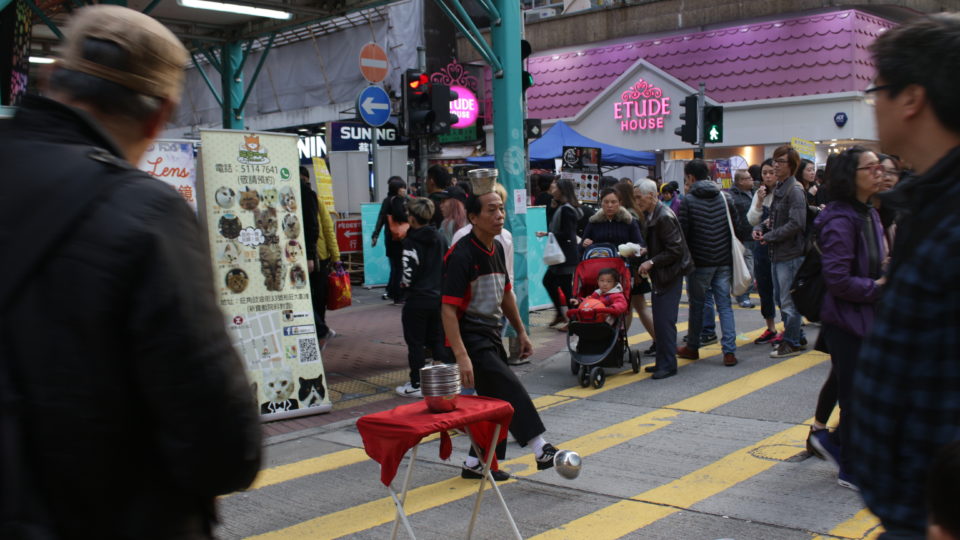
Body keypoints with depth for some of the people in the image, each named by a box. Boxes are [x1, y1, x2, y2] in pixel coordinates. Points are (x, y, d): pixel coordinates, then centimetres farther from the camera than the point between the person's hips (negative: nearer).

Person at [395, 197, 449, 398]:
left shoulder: (411, 242, -15)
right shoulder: (440, 239, 6)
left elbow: (408, 274, -18)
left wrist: (403, 283, 2)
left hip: (416, 300, -6)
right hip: (438, 297, 7)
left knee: (415, 343, 3)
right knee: (437, 340, 15)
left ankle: (417, 385, 8)